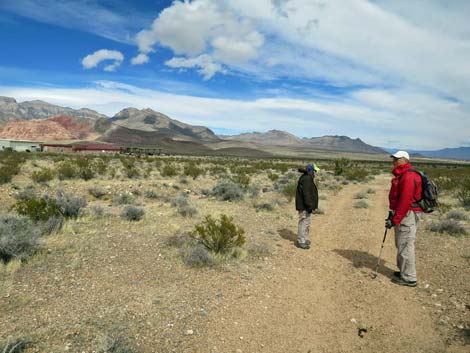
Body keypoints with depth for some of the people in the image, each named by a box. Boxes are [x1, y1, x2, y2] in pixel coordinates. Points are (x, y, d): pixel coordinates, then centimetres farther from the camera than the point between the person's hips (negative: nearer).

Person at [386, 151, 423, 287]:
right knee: (401, 244, 18)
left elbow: (405, 201, -24)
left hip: (407, 215, -11)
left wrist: (394, 220, -22)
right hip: (404, 214, 11)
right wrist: (392, 213, 18)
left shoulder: (408, 176, -19)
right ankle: (404, 271, 31)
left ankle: (409, 278, 7)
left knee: (405, 245, -3)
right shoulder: (402, 175, 15)